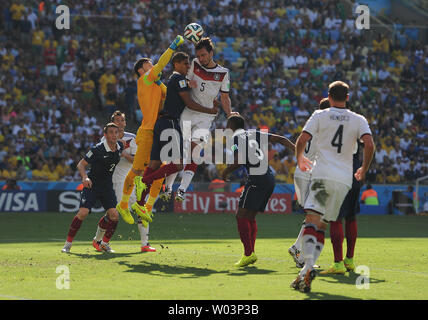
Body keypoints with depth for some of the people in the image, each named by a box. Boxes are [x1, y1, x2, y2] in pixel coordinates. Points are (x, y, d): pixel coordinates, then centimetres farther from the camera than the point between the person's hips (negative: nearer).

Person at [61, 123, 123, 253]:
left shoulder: (120, 146, 0)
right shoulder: (97, 149, -17)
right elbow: (81, 164, -14)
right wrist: (85, 178, -29)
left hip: (107, 186, 5)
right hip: (92, 184, -5)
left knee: (114, 214, -11)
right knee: (83, 212, -19)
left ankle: (105, 243, 9)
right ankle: (68, 243, -6)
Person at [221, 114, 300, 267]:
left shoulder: (235, 138, -1)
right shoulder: (255, 134, 19)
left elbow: (238, 161, -14)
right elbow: (280, 139, 14)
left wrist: (225, 172, 3)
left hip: (256, 180, -8)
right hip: (270, 179, 8)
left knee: (241, 215, -4)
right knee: (250, 216, 15)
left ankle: (248, 253, -14)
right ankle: (251, 252, 11)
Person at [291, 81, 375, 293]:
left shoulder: (320, 115, 6)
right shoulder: (358, 120, 11)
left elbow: (302, 140, -3)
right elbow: (369, 145, -3)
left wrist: (300, 160, 17)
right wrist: (364, 170, 12)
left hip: (322, 174, -3)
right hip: (344, 178, 3)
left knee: (312, 220, -13)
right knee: (322, 225, 10)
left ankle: (308, 266, -34)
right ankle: (307, 270, 2)